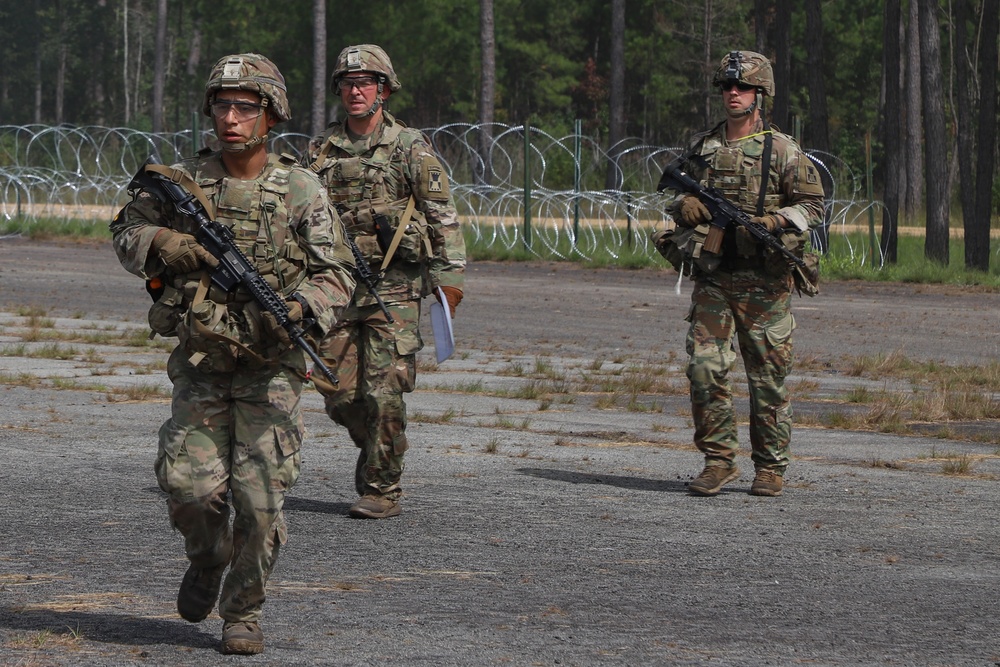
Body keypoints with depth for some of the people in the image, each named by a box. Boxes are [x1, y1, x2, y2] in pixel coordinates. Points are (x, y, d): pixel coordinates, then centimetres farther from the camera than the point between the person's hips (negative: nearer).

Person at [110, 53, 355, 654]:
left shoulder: (301, 190, -4)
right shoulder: (184, 181, 1)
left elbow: (337, 274, -3)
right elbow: (125, 231, 14)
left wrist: (297, 309, -23)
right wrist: (162, 244, -9)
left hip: (271, 365, -2)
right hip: (200, 362, 2)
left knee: (261, 497, -7)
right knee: (190, 485, -7)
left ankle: (244, 612, 11)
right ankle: (208, 559, 27)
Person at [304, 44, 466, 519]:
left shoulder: (410, 149, 0)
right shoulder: (320, 151, 10)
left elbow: (443, 217, 0)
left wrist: (449, 277, -7)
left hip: (394, 289, -4)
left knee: (383, 392, -9)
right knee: (340, 396, 4)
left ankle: (383, 489, 0)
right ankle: (375, 449, 30)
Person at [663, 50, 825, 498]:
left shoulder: (782, 151, -1)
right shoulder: (701, 147, 11)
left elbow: (812, 205, -1)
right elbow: (678, 194, 22)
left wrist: (772, 223, -17)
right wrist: (683, 206, -2)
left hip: (763, 280, -3)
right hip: (711, 278, 3)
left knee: (768, 374, 1)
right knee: (705, 368, -5)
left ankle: (770, 466, 11)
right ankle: (718, 461, 4)